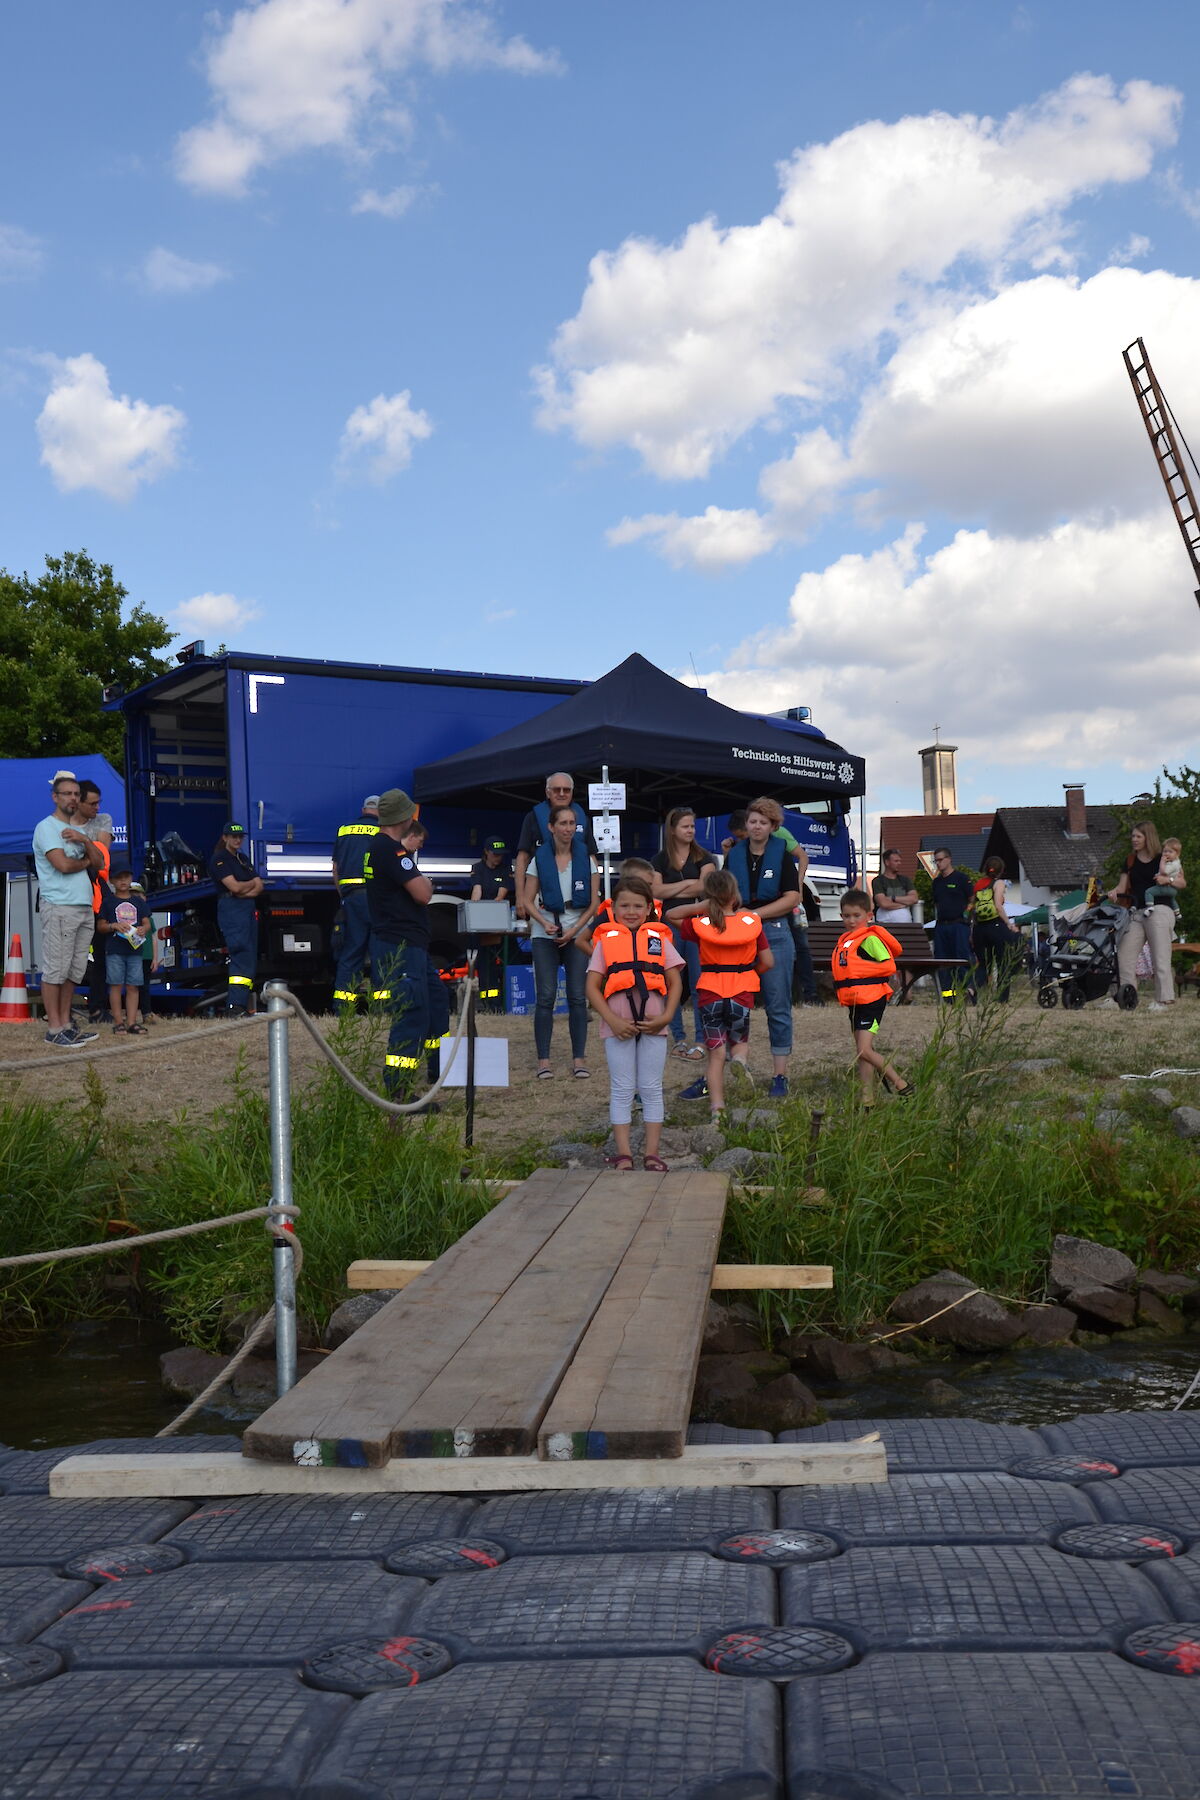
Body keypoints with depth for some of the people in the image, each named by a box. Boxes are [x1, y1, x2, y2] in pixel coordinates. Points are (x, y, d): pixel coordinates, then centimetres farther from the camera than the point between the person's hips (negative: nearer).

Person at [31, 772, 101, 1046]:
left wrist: (85, 840, -6)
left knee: (74, 970, 9)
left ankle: (66, 1024, 15)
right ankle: (54, 1029, -3)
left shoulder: (77, 829, 21)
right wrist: (85, 862, 2)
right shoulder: (47, 827, -5)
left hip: (85, 908, 8)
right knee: (55, 970, -6)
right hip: (59, 908, -8)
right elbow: (63, 864, -18)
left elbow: (98, 862, 11)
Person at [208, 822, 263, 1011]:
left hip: (249, 909, 8)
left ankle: (246, 1005, 3)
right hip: (231, 909, -8)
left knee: (251, 957, 3)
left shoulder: (244, 859, 23)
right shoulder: (219, 859, -2)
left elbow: (259, 888, 12)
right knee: (242, 953, -20)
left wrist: (243, 892, -8)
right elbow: (234, 886, -13)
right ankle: (236, 1005, -24)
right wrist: (252, 883, 6)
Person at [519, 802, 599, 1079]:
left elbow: (594, 901, 2)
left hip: (577, 933, 1)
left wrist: (575, 929, -9)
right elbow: (528, 900, 2)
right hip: (545, 934, -1)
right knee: (545, 997, -3)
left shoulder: (586, 858, 4)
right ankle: (543, 1059, 1)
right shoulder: (540, 859, 2)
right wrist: (545, 923, -14)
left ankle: (579, 1058, 4)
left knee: (578, 996, -1)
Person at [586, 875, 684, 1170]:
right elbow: (592, 986, 0)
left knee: (651, 1089, 7)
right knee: (622, 1089, 4)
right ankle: (623, 1154, 8)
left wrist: (666, 1016, -7)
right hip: (618, 1025, -1)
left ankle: (651, 1153, 12)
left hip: (653, 1023, 1)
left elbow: (675, 982, 6)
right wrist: (612, 1020, -11)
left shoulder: (659, 939, 8)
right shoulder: (606, 941, 6)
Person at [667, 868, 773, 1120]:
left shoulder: (700, 925, -5)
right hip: (742, 991, 0)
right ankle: (741, 1058, -15)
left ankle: (717, 1106, -3)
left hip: (710, 993, 0)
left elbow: (671, 915, 12)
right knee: (739, 1040, 20)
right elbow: (767, 962, 0)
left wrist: (700, 906, 0)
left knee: (716, 1053, 6)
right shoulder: (752, 922, -3)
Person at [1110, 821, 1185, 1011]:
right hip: (1136, 913, 5)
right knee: (1124, 954, -1)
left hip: (1159, 911, -5)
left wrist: (1168, 879, -14)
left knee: (1160, 956, -8)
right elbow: (1123, 886, 12)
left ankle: (1164, 999, -6)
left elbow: (1182, 882, 6)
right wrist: (1113, 892, -10)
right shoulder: (1130, 860, 16)